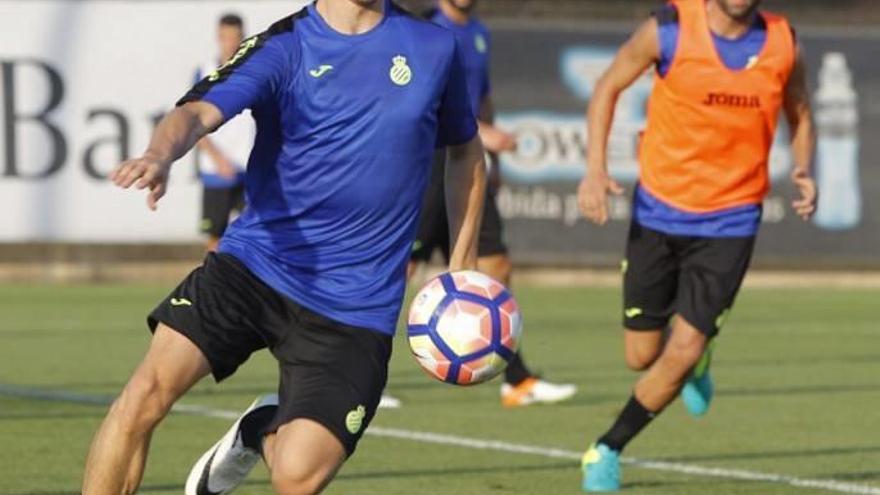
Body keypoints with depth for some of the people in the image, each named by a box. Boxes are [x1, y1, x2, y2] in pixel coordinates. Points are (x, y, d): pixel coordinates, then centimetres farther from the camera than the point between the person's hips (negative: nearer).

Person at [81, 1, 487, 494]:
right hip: (253, 263, 0)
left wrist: (463, 268, 17)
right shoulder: (283, 46, -4)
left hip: (353, 307, 0)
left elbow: (466, 149, 21)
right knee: (148, 391, -21)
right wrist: (161, 155, -45)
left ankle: (262, 432, 22)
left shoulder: (435, 49, 4)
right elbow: (199, 112, -21)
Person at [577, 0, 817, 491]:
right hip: (659, 212, 0)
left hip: (730, 223, 0)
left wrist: (804, 171, -8)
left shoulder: (783, 43, -5)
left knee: (682, 354, -10)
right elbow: (608, 87, 2)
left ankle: (608, 450, 11)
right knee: (642, 355, 6)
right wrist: (596, 168, -9)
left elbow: (800, 116, 12)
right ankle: (696, 357, 43)